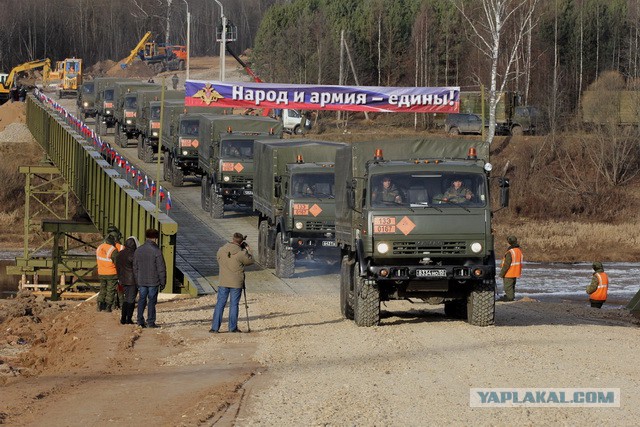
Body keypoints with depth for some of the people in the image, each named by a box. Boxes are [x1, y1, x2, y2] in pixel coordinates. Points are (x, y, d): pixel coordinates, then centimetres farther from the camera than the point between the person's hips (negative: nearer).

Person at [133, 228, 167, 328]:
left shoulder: (138, 250, 5)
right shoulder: (156, 251, -12)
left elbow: (135, 267, 11)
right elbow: (161, 268, -11)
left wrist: (137, 281, 18)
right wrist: (162, 282, -2)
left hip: (141, 281, 4)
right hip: (153, 282, -4)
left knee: (142, 300, 13)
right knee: (152, 301, 2)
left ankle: (140, 320, 10)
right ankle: (150, 322, 4)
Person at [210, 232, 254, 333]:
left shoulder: (221, 250, -1)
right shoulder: (241, 253, -13)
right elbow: (250, 261, 2)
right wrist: (247, 249, 14)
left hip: (223, 282, 3)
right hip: (236, 283, -3)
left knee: (220, 304, 7)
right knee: (234, 304, 6)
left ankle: (215, 327, 4)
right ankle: (233, 327, 10)